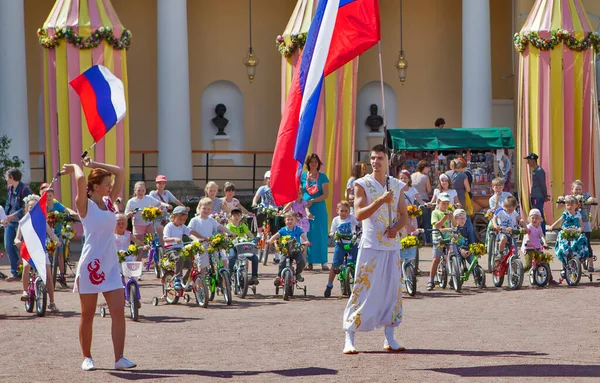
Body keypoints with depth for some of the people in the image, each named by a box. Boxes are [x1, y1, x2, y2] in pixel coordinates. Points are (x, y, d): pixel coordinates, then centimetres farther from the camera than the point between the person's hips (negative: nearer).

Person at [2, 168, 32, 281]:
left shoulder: (24, 190, -14)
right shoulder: (10, 189, 11)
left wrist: (12, 216, -21)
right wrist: (6, 218, 8)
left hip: (20, 222, -8)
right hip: (10, 222, 8)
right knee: (8, 246, 2)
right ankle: (15, 273, 9)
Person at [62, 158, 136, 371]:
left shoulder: (109, 202, 11)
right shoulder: (85, 205, -6)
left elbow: (120, 172, 11)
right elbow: (81, 179, -23)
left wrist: (94, 165, 9)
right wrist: (75, 167, -3)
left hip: (111, 265, 5)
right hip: (91, 265, -5)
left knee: (119, 311, -5)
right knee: (88, 315, 5)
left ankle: (119, 358, -7)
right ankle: (87, 358, 15)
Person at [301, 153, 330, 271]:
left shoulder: (322, 177, 1)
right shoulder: (302, 176, 6)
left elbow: (326, 195, -4)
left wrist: (312, 201, -15)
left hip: (318, 208, -2)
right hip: (305, 208, 2)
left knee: (320, 234, -2)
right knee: (307, 235, 1)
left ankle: (323, 262, -1)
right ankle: (309, 262, 6)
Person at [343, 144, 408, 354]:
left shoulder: (397, 186, 10)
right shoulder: (362, 184, -2)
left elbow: (404, 216, 12)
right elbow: (359, 214, -13)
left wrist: (396, 228, -10)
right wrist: (380, 201, -24)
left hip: (392, 246, 4)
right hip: (370, 246, -4)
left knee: (392, 290, 5)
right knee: (363, 290, -7)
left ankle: (389, 339, 11)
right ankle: (349, 338, -5)